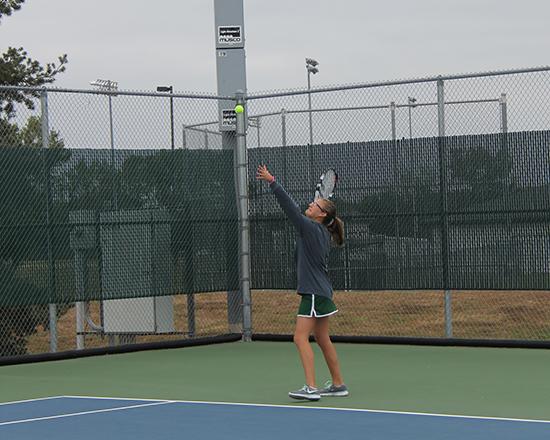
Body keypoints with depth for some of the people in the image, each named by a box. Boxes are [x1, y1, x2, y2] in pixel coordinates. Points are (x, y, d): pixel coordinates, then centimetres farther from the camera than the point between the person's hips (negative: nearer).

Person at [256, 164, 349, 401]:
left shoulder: (311, 228, -13)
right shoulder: (323, 233, 11)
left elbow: (290, 207, -17)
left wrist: (272, 182, -16)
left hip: (314, 293, -10)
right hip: (320, 292, 10)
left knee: (301, 338, -11)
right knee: (323, 340, 15)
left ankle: (311, 388, -17)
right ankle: (338, 385, 22)